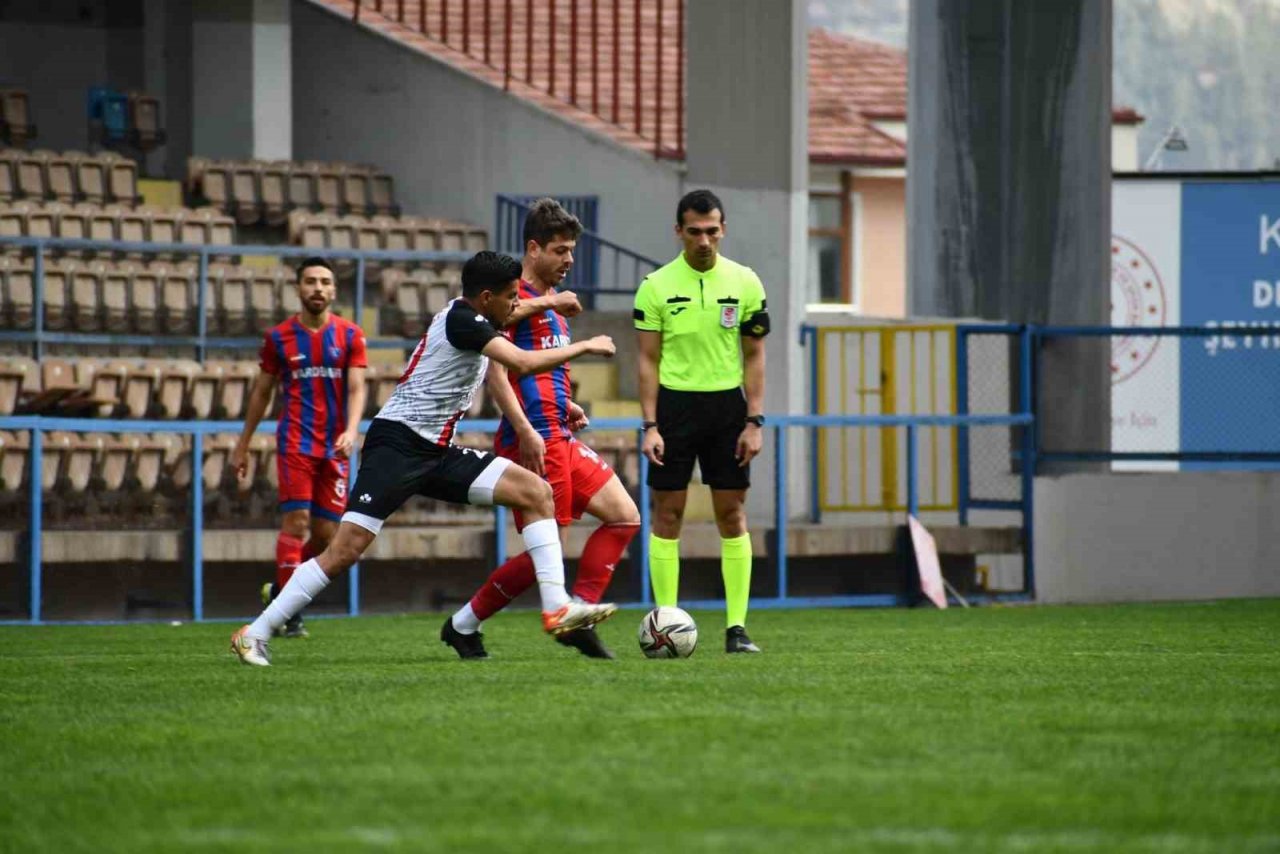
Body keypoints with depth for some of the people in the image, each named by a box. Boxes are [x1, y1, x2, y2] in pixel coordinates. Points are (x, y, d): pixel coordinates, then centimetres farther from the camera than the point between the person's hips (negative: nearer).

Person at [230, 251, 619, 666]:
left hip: (437, 453, 10)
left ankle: (556, 608, -7)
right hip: (397, 443, -9)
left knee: (537, 492, -3)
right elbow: (523, 363, -22)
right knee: (346, 549, -16)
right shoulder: (461, 320, -13)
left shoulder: (472, 323, 16)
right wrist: (584, 347, -10)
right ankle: (255, 634, -7)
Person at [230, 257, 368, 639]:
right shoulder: (279, 337, 5)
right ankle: (290, 614, -14)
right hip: (295, 441, -2)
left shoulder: (350, 336, 6)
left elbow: (356, 389, -1)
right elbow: (261, 393, 14)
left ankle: (279, 590, 25)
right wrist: (242, 446, 15)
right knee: (296, 519, -14)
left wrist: (351, 430, -20)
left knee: (326, 532, 2)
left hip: (335, 446, 2)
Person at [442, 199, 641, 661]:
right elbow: (495, 370, -18)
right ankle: (464, 625, 6)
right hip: (535, 442, -10)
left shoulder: (555, 302, 19)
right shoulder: (516, 298, -10)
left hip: (560, 437, 10)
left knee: (625, 516, 4)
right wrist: (526, 433, -24)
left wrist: (566, 407, 13)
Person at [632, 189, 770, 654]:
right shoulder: (656, 286, -2)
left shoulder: (744, 283, 1)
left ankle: (737, 626, 2)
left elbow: (754, 356, 5)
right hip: (674, 404, -1)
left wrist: (754, 421, -2)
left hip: (726, 403, 1)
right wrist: (650, 426, -6)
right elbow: (648, 360, 0)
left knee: (732, 514, 0)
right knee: (666, 514, -2)